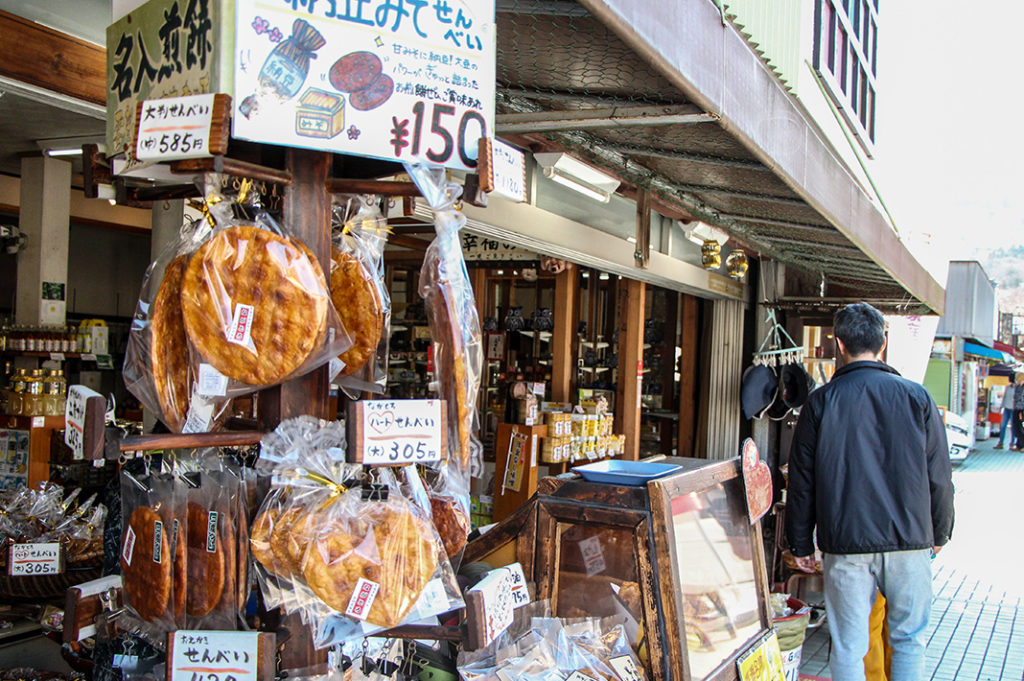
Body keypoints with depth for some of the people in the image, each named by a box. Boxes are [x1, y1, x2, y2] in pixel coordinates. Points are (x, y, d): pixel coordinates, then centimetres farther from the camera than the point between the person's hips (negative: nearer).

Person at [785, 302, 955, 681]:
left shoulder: (821, 401, -2)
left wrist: (801, 544, 9)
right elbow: (939, 477, 3)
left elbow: (801, 482, 0)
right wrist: (939, 534, 17)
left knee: (848, 648, 7)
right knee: (909, 640, 15)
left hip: (846, 545, -1)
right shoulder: (916, 397, -1)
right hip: (909, 540, 1)